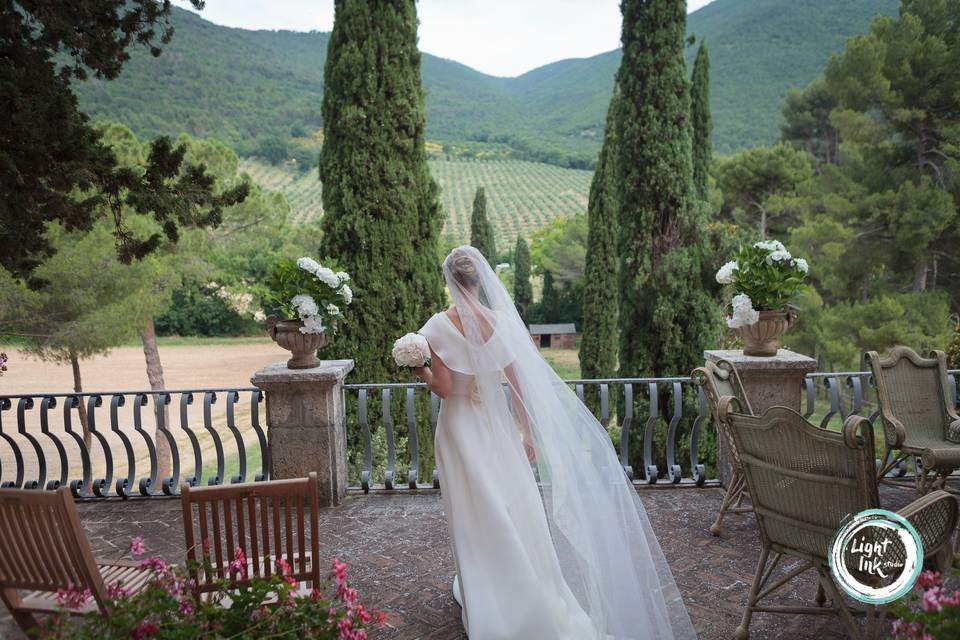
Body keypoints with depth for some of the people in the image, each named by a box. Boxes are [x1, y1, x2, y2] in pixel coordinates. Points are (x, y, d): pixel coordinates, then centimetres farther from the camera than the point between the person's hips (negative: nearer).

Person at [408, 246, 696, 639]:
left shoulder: (440, 326, -15)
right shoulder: (501, 321, -7)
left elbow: (443, 388, -16)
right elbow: (518, 385, -5)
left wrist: (421, 373, 4)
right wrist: (528, 432, 4)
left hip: (460, 428, -2)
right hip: (496, 424, 2)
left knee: (472, 513, 11)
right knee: (512, 509, 15)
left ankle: (480, 595, 28)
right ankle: (523, 594, 29)